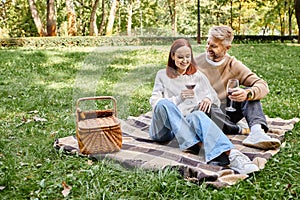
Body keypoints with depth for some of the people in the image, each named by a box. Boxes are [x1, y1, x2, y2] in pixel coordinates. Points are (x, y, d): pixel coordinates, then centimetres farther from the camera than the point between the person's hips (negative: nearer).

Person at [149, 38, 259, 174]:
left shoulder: (198, 76, 22)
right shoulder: (162, 75, 18)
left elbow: (216, 101, 19)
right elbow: (154, 102, 6)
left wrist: (209, 99, -6)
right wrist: (178, 98, -10)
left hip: (187, 124, 0)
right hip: (164, 127, 0)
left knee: (198, 115, -35)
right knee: (164, 103, -33)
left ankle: (230, 155, -60)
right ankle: (194, 144, -43)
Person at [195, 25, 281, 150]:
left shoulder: (233, 65, 2)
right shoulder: (197, 63, 1)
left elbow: (263, 86, -8)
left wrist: (248, 93, -32)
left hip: (227, 112, 2)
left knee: (251, 91, -17)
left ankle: (257, 131, -38)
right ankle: (242, 130, -24)